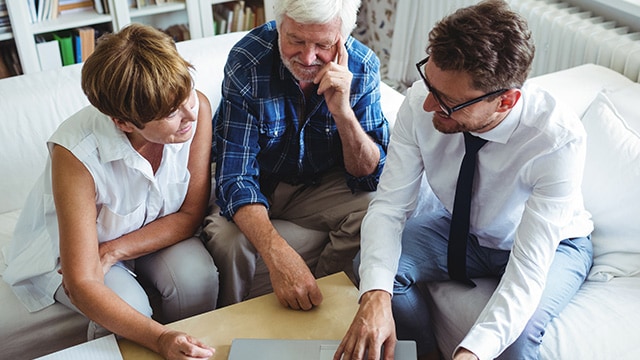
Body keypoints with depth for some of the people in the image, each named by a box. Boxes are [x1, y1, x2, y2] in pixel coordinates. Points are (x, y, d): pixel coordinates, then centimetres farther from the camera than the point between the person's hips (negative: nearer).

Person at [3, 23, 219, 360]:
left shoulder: (197, 108, -26)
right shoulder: (76, 153, -36)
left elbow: (191, 215, -15)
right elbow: (81, 284, -34)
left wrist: (114, 252, -26)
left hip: (157, 232, 3)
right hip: (70, 247, -2)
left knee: (198, 277, -26)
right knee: (130, 306, -29)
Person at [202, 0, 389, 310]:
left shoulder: (362, 67, -18)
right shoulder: (247, 61, -26)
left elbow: (370, 177, -15)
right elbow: (235, 174, -29)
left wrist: (343, 112, -34)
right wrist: (277, 254, -46)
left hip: (320, 184, 2)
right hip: (256, 182, -2)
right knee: (227, 238, -30)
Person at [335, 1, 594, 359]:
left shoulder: (559, 139, -35)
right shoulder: (421, 102, -28)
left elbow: (529, 266, -35)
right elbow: (389, 206, -23)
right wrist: (376, 297, -40)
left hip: (550, 242, -2)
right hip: (457, 224, 3)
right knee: (372, 265, -21)